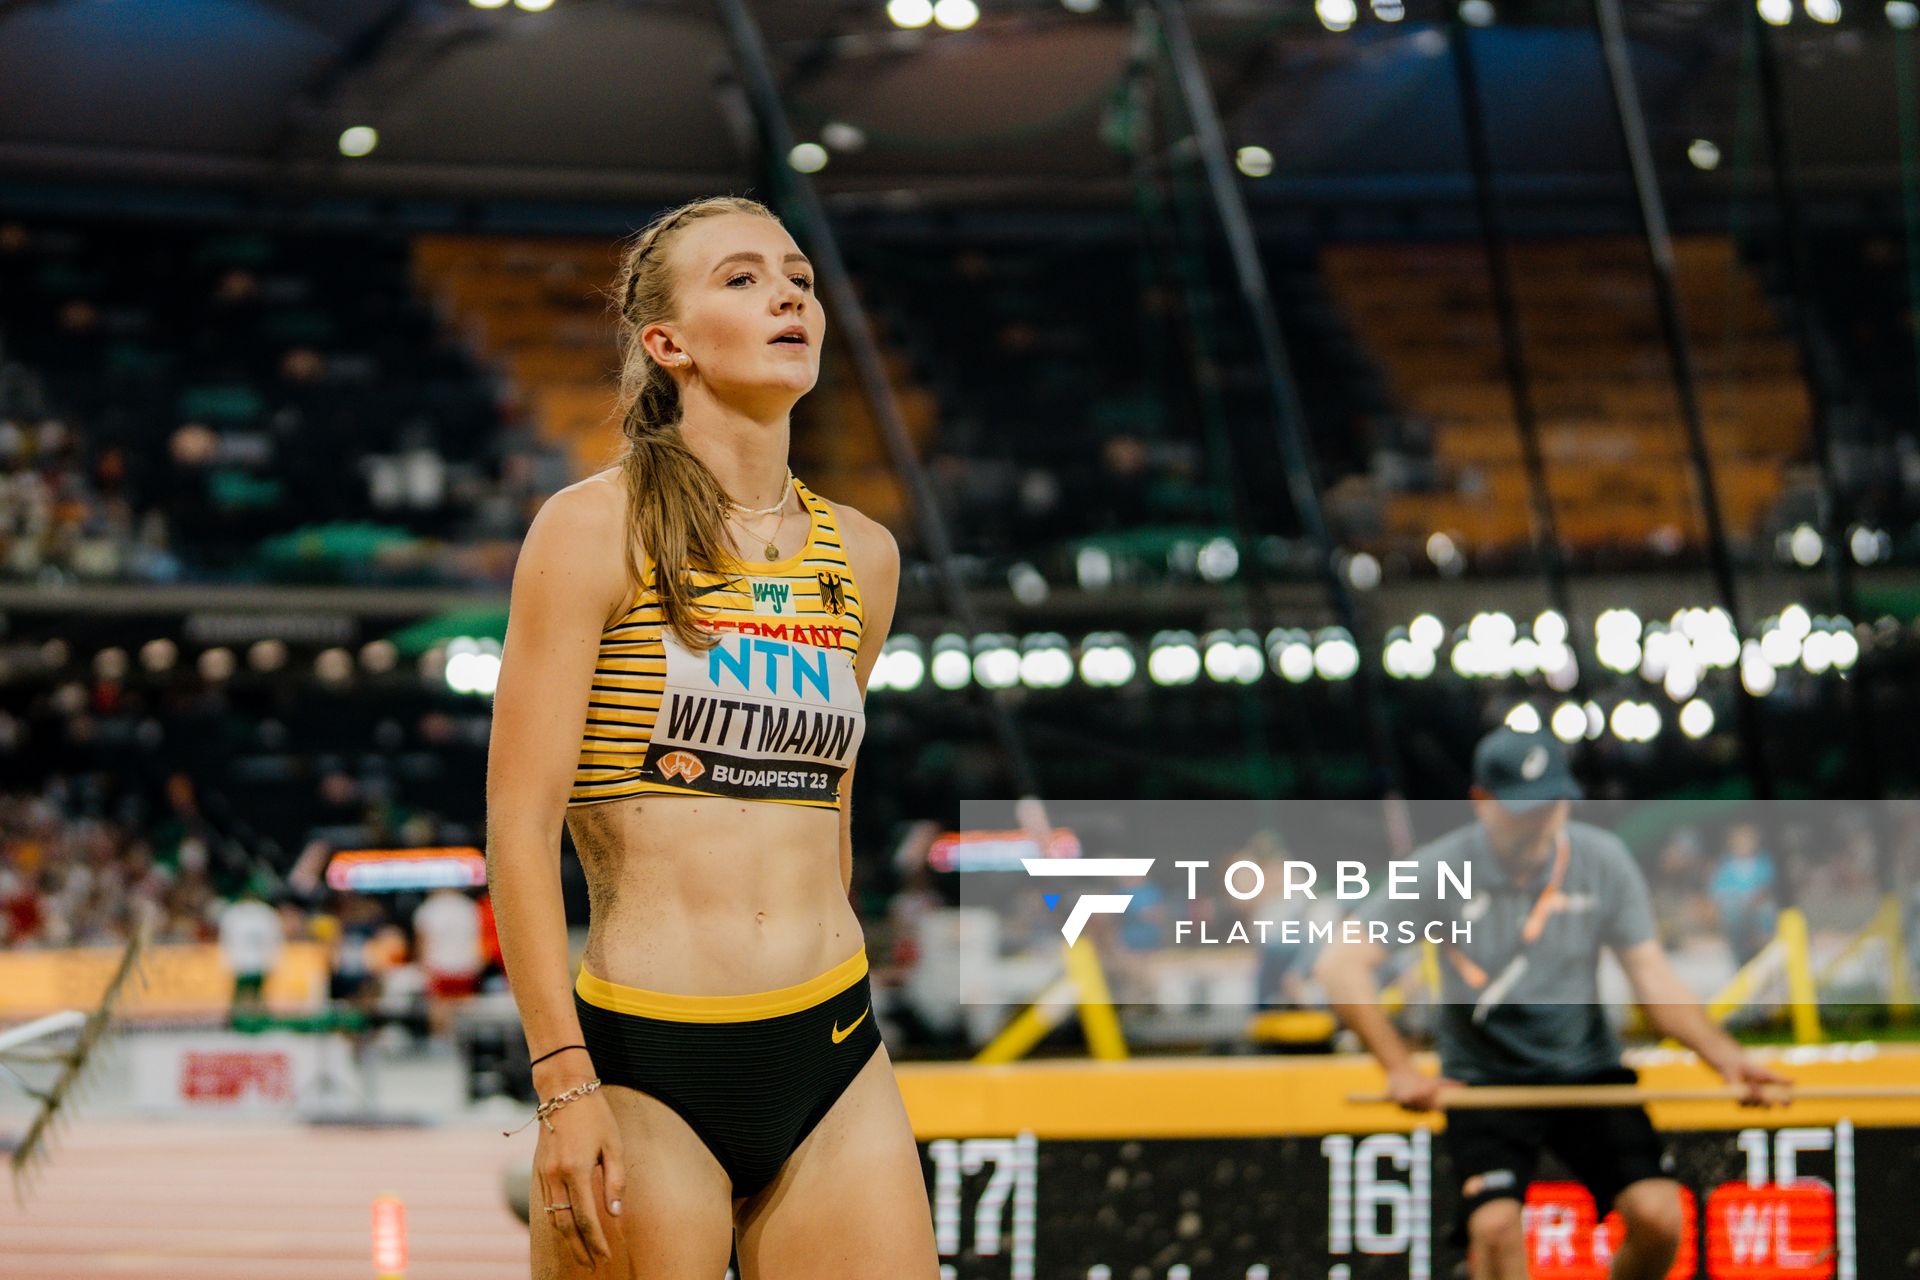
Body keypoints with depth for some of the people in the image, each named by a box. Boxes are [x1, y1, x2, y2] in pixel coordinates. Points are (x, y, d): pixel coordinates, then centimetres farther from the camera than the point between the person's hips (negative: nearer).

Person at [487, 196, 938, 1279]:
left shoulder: (861, 556, 11)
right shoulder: (597, 530, -4)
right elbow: (520, 825, -8)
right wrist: (565, 1086, -15)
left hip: (835, 1065, 5)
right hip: (646, 1066, -4)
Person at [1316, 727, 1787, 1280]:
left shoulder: (1602, 859, -4)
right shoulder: (1443, 870, -11)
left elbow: (1653, 980, -1)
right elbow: (1341, 964, -14)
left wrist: (1723, 1055, -17)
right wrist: (1401, 1070, -24)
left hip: (1590, 1069, 2)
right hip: (1483, 1082, -2)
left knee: (1657, 1213, -17)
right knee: (1495, 1224, -26)